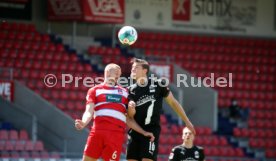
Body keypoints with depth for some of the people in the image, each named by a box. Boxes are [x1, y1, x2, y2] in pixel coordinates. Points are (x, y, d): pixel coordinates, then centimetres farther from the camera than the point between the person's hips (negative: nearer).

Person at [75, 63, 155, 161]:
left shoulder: (124, 92, 23)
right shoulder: (95, 90, 14)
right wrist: (83, 123, -20)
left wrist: (143, 132, 15)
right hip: (97, 131, -1)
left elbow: (128, 119, 23)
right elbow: (89, 112, 1)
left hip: (116, 134, 1)